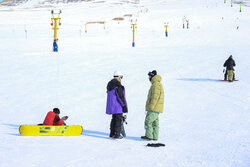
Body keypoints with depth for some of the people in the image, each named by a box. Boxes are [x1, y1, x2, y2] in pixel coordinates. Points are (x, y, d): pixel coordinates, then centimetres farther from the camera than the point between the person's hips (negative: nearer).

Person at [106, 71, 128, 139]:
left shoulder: (110, 84, 11)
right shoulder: (118, 86, -18)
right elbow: (121, 96, -20)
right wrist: (124, 105, -14)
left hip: (111, 105, 9)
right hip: (118, 106, -9)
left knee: (114, 119, 17)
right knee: (119, 119, -3)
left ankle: (112, 133, 20)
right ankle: (117, 134, -3)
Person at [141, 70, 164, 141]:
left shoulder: (156, 84, -15)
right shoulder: (155, 84, 19)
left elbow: (155, 97, -22)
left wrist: (151, 106, -22)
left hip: (154, 108, -10)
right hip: (156, 108, 10)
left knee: (148, 121, -9)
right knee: (154, 122, 10)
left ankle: (149, 136, -8)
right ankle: (155, 136, 11)